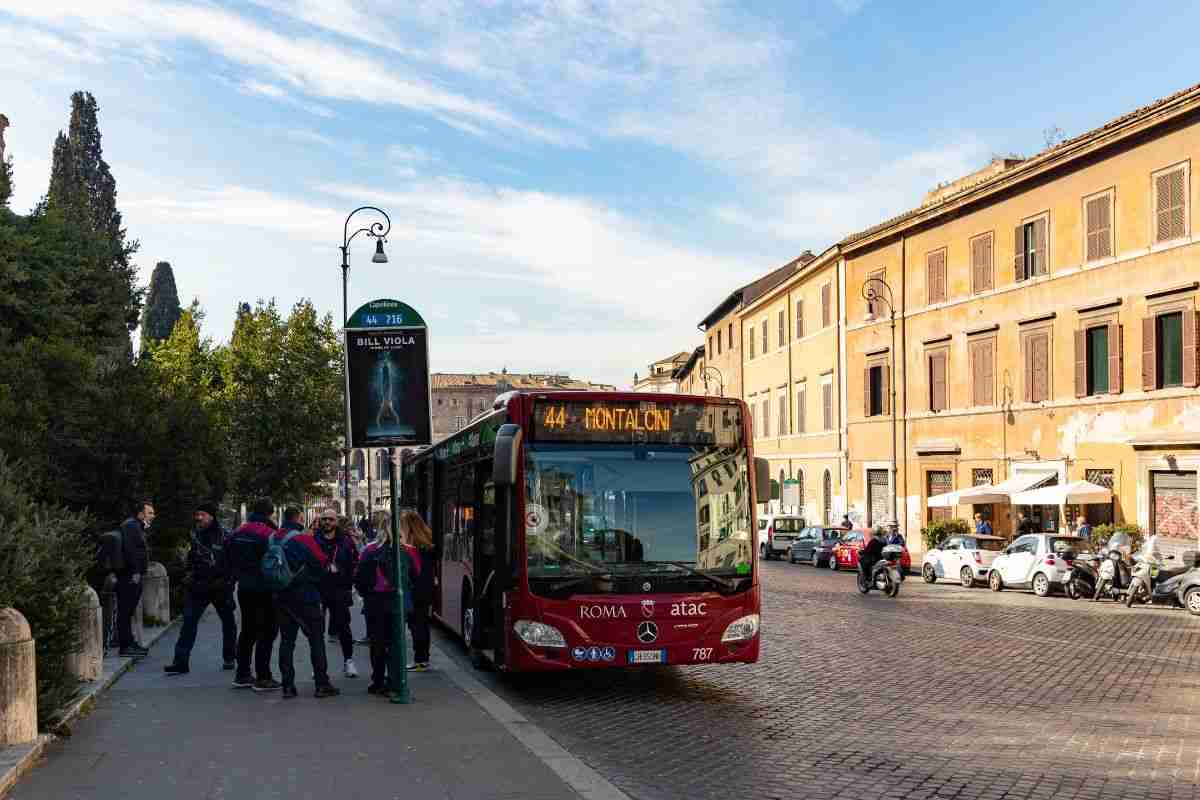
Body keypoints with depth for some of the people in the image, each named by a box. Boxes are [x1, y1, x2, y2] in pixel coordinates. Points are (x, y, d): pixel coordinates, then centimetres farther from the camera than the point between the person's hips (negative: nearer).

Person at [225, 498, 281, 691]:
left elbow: (229, 559, 14)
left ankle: (242, 675, 22)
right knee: (267, 632, -1)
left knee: (247, 631, 17)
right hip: (264, 590, -7)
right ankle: (263, 678, -1)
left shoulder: (238, 533, 7)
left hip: (244, 588, 8)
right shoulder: (268, 534, -16)